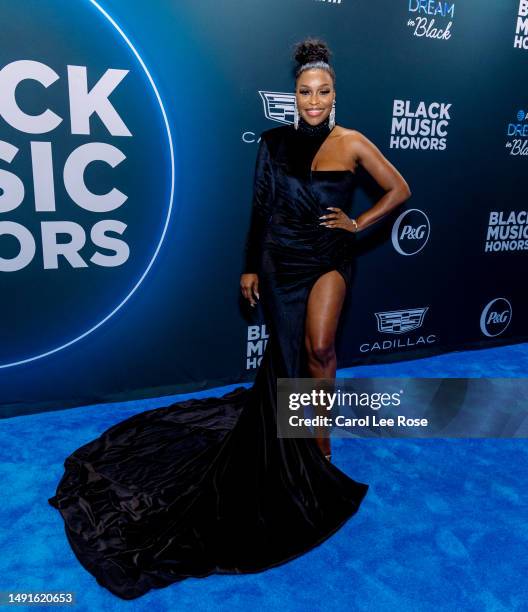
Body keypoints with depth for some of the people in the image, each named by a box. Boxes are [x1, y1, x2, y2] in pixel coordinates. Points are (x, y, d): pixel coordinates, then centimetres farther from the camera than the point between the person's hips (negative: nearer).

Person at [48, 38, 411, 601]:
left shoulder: (351, 143, -2)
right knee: (285, 353, 8)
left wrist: (360, 223, -1)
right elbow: (260, 208, 3)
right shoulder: (274, 142, 0)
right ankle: (284, 439, 31)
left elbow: (398, 189, 7)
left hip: (328, 258, 0)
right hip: (279, 259, 1)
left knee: (319, 347, -19)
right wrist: (250, 267, 2)